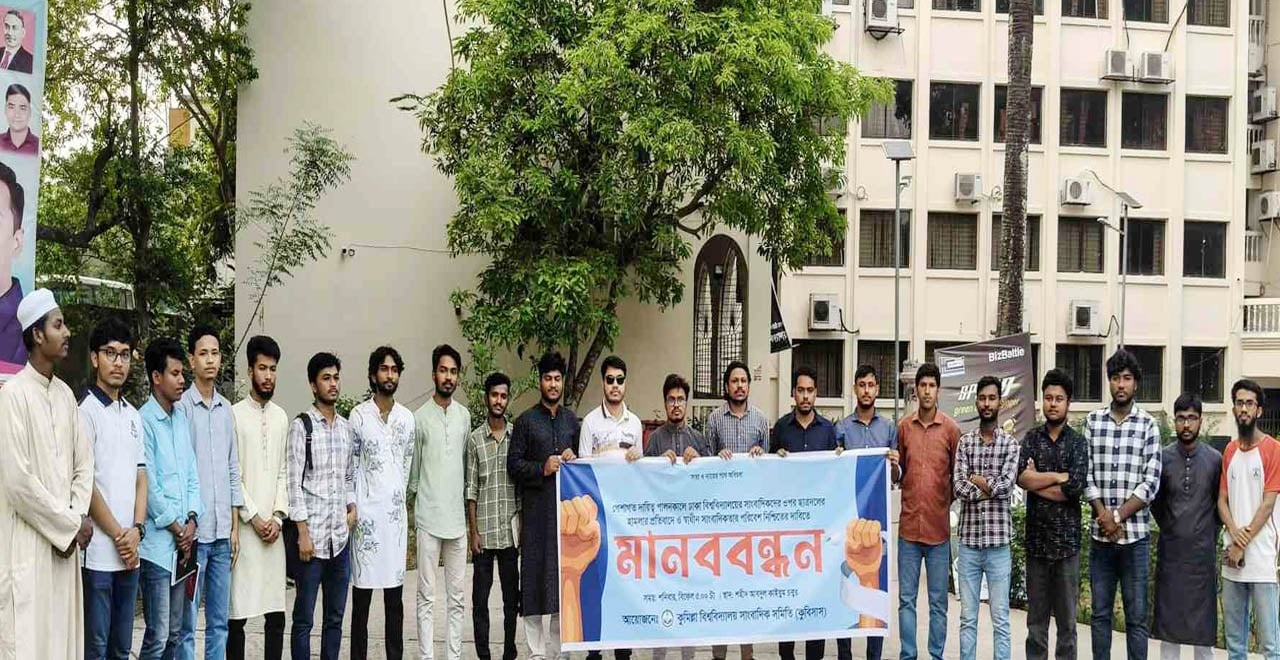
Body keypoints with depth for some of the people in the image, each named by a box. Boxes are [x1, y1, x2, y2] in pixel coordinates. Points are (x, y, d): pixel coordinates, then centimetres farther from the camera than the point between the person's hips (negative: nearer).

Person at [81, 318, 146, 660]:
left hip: (129, 551, 6)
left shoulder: (133, 415, 14)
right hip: (98, 552, -6)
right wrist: (118, 535, -8)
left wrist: (136, 529, -1)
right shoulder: (86, 411, -7)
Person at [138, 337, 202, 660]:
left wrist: (191, 521, 0)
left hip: (183, 540, 7)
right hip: (158, 542, -7)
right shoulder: (144, 420, -10)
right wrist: (176, 528, -7)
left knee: (175, 634, 13)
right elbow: (148, 483, -13)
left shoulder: (182, 418, 12)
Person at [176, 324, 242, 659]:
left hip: (222, 532, 6)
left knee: (219, 622, 11)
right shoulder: (181, 406, -6)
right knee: (187, 623, 0)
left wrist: (235, 527, 12)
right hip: (194, 530, -5)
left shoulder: (226, 408, 12)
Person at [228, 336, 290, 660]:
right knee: (237, 612, -1)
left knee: (276, 614, 6)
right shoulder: (235, 415, -3)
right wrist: (254, 518, -8)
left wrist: (278, 516, 0)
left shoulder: (281, 417, 12)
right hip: (244, 525, -4)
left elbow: (283, 472, 12)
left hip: (273, 528, 4)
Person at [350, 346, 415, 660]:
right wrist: (352, 506, -2)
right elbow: (350, 465, 0)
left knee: (395, 596, 8)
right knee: (362, 591, 1)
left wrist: (399, 498, 11)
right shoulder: (359, 415, -2)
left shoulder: (407, 417, 9)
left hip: (396, 511, 3)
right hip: (366, 512, -3)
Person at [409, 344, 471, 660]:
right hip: (428, 516, -4)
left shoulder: (465, 416, 8)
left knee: (457, 595, 8)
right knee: (426, 596, 1)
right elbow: (412, 468, 6)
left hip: (456, 515, 4)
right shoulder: (419, 418, -3)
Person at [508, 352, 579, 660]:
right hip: (536, 508, -3)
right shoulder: (526, 421, 3)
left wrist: (573, 460, 0)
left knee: (564, 575, 5)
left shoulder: (572, 420, 13)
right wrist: (542, 469, -14)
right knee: (535, 576, -2)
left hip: (567, 507, 3)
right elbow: (513, 465, 0)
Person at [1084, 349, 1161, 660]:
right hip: (1100, 533, 2)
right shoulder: (1093, 421, 6)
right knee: (1100, 613, 9)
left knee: (1136, 616, 4)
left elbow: (1150, 482, -6)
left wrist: (1118, 516, -12)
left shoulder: (1148, 425, 0)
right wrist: (1104, 515, -10)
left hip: (1135, 533, -2)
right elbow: (1086, 474, 2)